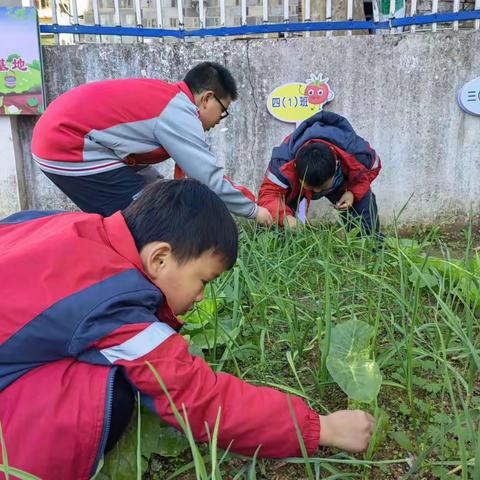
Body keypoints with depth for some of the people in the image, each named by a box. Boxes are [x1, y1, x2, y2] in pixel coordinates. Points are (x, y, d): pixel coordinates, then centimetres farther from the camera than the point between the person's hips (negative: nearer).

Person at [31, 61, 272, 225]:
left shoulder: (167, 98, 12)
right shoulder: (179, 112, -15)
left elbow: (135, 157, 15)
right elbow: (210, 177, -14)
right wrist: (253, 210, -1)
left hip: (58, 134, 10)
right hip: (69, 146, -10)